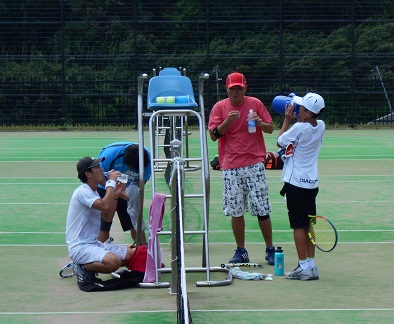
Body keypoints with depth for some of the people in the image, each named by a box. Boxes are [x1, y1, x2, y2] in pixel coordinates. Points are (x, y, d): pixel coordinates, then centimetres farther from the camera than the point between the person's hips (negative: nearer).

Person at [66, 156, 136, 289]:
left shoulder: (94, 193, 16)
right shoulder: (83, 192, -15)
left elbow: (108, 217, 17)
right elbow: (105, 207, -30)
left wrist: (115, 195, 5)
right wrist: (111, 182, -18)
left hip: (94, 244, 10)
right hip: (80, 247, -10)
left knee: (133, 254, 2)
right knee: (114, 261, -33)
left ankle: (88, 265, 6)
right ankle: (83, 268, -8)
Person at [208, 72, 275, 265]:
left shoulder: (255, 104, 5)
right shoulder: (219, 107, 6)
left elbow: (270, 129, 8)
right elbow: (213, 135, -1)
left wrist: (259, 122, -12)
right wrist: (228, 121, -17)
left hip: (254, 164, -1)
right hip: (230, 167, 1)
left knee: (262, 210, -3)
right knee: (235, 211, 3)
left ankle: (270, 249, 7)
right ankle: (240, 251, 12)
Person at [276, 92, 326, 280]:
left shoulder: (299, 128, -19)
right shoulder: (321, 126, 0)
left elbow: (280, 142, -1)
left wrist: (287, 120, 5)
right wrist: (295, 118, 12)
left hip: (296, 182, -7)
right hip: (312, 182, 7)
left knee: (298, 225, -2)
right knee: (309, 225, 11)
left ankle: (304, 267, -3)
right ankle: (311, 265, 13)